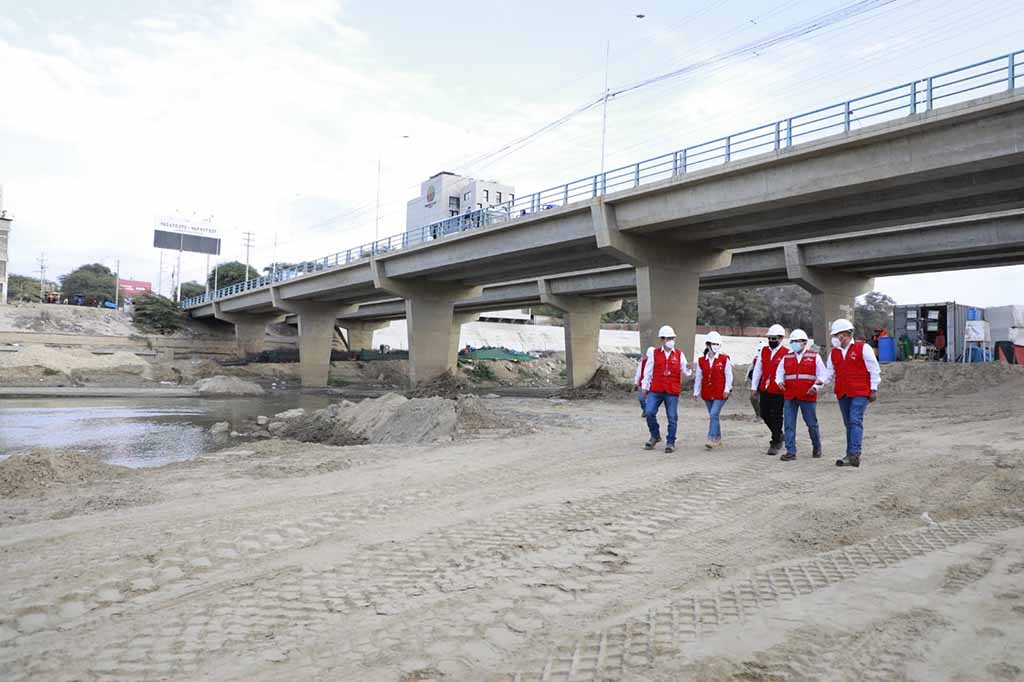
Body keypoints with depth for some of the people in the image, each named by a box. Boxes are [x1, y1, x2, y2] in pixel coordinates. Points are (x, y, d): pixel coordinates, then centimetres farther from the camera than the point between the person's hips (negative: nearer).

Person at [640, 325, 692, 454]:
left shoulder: (679, 354, 8)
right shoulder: (654, 354, 6)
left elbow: (685, 373, 9)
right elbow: (648, 371, 8)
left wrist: (688, 370, -14)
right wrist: (644, 387, 7)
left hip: (672, 391, 0)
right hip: (655, 390, 0)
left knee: (672, 417, 1)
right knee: (649, 412, -11)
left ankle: (670, 443, 13)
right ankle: (655, 436, 12)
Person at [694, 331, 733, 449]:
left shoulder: (724, 359, -4)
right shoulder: (701, 360, 4)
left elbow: (728, 375, -3)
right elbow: (698, 377, 8)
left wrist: (727, 390, -9)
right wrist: (696, 392, 9)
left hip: (720, 393, -4)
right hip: (707, 393, 4)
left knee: (713, 415, -15)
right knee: (713, 416, 13)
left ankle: (712, 439, -12)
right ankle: (718, 439, 27)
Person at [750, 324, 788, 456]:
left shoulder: (786, 353, -8)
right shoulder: (763, 351, 8)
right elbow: (757, 369, 12)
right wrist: (754, 387, 11)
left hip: (778, 392, -6)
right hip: (764, 390, 6)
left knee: (776, 417, -1)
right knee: (765, 415, 12)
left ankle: (775, 444, 10)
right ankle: (779, 436, 34)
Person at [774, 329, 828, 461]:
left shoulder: (814, 357, 4)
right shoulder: (786, 358, 10)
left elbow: (823, 374, 3)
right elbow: (779, 373, 13)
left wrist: (816, 386, -11)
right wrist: (780, 382, -8)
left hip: (808, 396, -2)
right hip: (789, 397, 2)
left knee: (812, 424, 7)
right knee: (789, 425, -2)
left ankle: (816, 447, 32)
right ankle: (791, 452, 4)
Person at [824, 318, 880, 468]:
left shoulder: (863, 348, -4)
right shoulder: (834, 353, 12)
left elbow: (874, 370, -2)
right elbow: (830, 372, 12)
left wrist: (873, 389, -4)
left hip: (860, 393, -6)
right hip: (843, 394, 6)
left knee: (855, 422, -15)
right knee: (848, 424, 10)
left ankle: (854, 455, -19)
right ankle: (852, 456, 16)